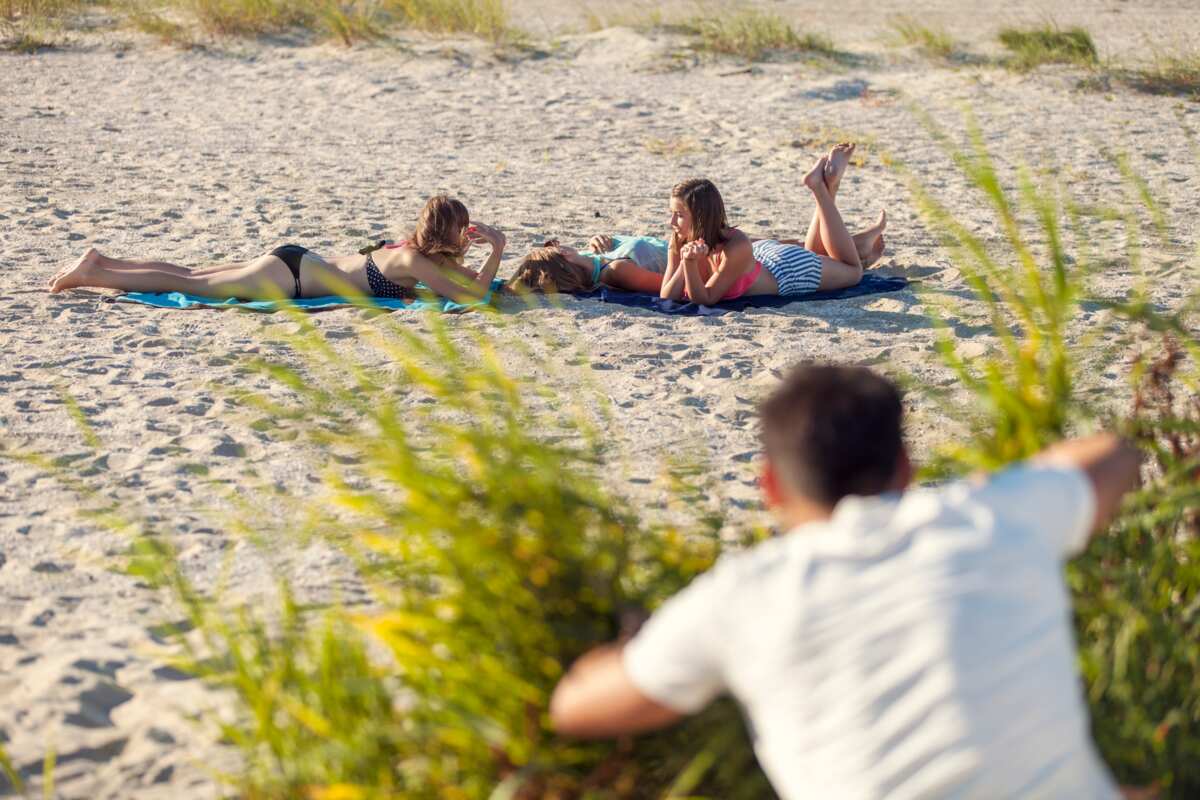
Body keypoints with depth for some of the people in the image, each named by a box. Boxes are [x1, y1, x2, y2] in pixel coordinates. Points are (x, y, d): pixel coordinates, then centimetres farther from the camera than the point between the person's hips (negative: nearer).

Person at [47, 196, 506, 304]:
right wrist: (497, 251, -21)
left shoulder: (420, 251, 6)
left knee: (189, 276, 17)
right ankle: (93, 274, 5)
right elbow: (473, 295, -27)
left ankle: (103, 262, 23)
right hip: (287, 277, -8)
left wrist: (470, 247, 5)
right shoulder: (414, 262, -20)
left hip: (295, 263, 8)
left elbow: (473, 283, 21)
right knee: (183, 283, -1)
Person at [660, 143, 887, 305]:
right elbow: (667, 297, -27)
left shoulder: (735, 247, -43)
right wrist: (685, 262, -43)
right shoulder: (679, 243, -28)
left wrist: (691, 264, -55)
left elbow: (704, 299, -39)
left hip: (787, 271, -5)